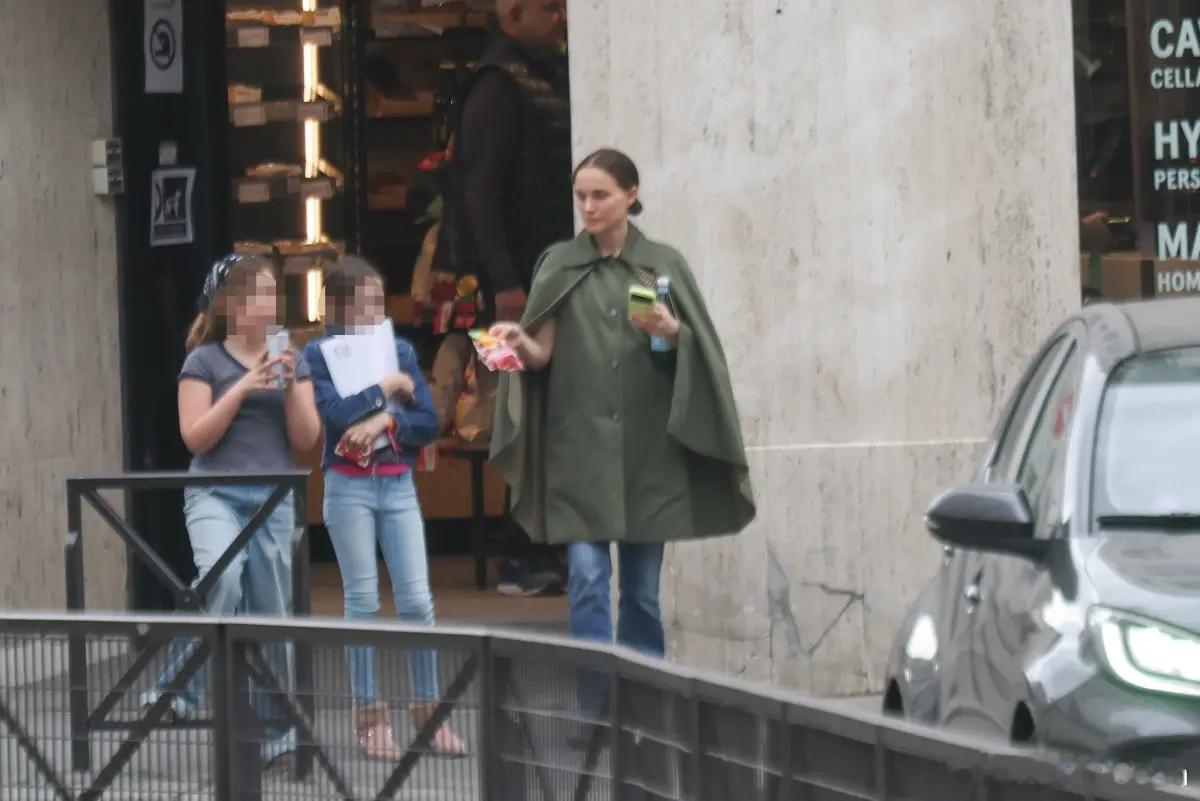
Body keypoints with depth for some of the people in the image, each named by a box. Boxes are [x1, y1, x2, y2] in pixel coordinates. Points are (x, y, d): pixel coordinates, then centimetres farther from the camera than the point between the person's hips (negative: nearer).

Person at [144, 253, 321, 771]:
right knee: (223, 575, -34)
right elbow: (195, 437, -7)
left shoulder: (292, 361, 11)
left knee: (272, 617, 5)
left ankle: (274, 734, 14)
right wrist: (242, 387, -14)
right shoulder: (205, 362, 1)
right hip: (215, 494, -4)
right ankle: (178, 685, -24)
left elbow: (306, 439, 5)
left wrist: (290, 385, -9)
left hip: (273, 499, 4)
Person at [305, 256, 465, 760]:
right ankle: (369, 716, 7)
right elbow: (334, 412, -16)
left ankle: (428, 711, 7)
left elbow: (429, 422, 3)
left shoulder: (400, 351, 9)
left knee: (417, 600, 0)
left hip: (398, 484, 3)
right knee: (363, 601, 1)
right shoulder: (319, 354, 0)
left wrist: (384, 419, -13)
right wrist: (388, 387, -9)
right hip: (349, 486, -3)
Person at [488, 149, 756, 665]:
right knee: (587, 578, -10)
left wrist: (672, 334, -14)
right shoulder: (560, 265, 9)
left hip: (647, 446, 0)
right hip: (581, 445, 0)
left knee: (643, 584, 4)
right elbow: (543, 352, 2)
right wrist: (519, 344, -20)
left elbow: (697, 351, 7)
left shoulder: (663, 265, 8)